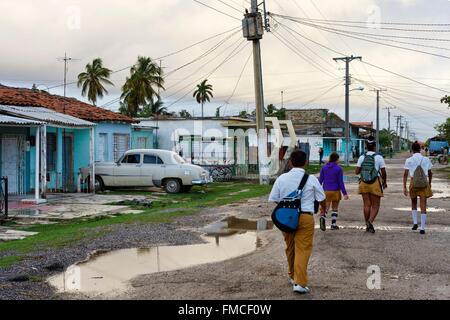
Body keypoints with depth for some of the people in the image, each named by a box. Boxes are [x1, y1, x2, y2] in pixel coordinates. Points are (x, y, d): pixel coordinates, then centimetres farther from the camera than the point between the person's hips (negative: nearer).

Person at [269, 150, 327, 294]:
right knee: (303, 250, -1)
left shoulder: (281, 178, -1)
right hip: (305, 217, -3)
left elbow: (274, 199, 4)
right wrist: (323, 209, 31)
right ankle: (300, 282, -8)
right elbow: (321, 198, 8)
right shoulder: (311, 179, -5)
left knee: (290, 248, 19)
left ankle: (292, 277, 35)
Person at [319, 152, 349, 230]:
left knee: (326, 207, 5)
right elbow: (341, 182, -10)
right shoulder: (339, 169, -8)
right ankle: (333, 224, 11)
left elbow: (320, 180, 3)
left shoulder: (324, 168, 2)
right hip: (335, 191, -2)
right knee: (335, 208, 12)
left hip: (326, 191, 2)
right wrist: (345, 193, -5)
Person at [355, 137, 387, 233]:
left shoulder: (362, 157, 2)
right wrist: (385, 182, 12)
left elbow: (357, 171, 1)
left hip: (364, 183, 3)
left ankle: (367, 225, 15)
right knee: (375, 206, 3)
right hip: (375, 183, -3)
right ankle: (370, 221, -19)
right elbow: (384, 173, -4)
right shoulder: (379, 157, -6)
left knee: (367, 205, 10)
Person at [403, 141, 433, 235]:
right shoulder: (426, 159, 4)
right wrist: (429, 183, 27)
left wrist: (404, 187, -4)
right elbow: (430, 173, 11)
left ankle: (415, 223, 13)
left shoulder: (409, 160, -1)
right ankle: (422, 228, -2)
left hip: (413, 183, 0)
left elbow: (405, 174, -6)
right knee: (423, 205, 1)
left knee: (414, 203, 22)